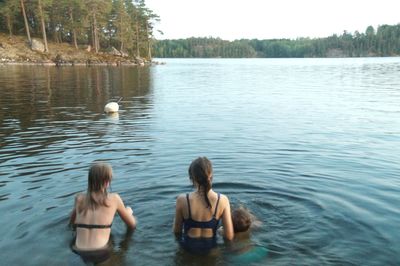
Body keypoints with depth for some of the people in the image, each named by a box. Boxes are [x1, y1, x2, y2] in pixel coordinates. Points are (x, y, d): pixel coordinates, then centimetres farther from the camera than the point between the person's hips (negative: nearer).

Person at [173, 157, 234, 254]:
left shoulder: (182, 200, -25)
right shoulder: (222, 200, -23)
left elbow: (177, 231, -10)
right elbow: (229, 236, -18)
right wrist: (220, 231, 4)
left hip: (188, 246, -1)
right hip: (210, 247, 1)